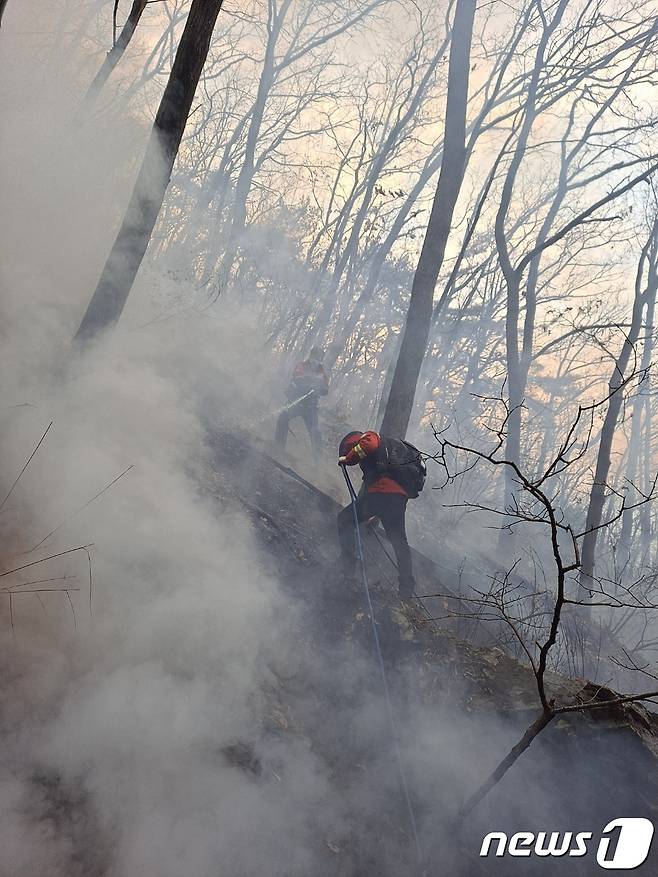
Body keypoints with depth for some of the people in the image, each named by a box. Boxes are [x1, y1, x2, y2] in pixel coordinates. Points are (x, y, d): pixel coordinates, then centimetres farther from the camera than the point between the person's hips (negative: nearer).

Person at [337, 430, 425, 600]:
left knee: (345, 518, 6)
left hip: (382, 491, -8)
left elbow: (368, 445, -17)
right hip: (401, 495, 8)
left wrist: (347, 459, -2)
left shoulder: (370, 437, 11)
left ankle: (348, 563, -4)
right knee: (398, 540, 13)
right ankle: (407, 586, 10)